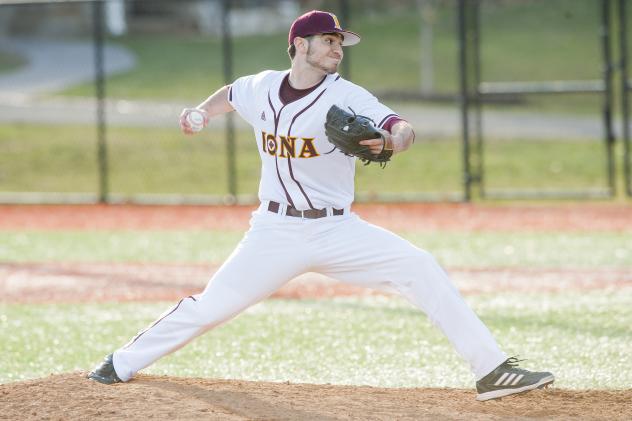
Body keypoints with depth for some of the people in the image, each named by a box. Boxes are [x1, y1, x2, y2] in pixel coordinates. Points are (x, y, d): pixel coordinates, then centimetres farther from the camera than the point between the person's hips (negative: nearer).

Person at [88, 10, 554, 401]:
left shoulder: (347, 97, -9)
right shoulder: (261, 88, 1)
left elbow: (405, 128, -23)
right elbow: (229, 95, 26)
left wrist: (393, 141, -45)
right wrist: (200, 112, 8)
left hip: (337, 230, -1)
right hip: (275, 231, 1)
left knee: (420, 268, -18)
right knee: (210, 306, -3)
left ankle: (492, 370, -15)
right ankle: (123, 364, 17)